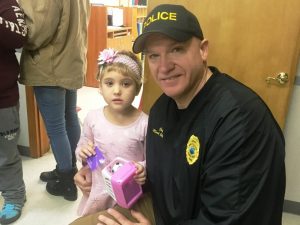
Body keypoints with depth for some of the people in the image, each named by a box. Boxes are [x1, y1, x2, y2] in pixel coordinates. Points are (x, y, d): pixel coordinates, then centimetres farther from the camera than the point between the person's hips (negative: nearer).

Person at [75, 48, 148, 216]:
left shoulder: (145, 123, -18)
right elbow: (81, 147, 7)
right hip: (98, 192, 3)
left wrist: (143, 169, -26)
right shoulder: (93, 118, -9)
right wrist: (83, 153, -14)